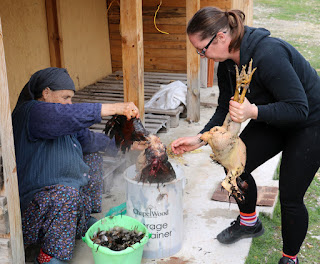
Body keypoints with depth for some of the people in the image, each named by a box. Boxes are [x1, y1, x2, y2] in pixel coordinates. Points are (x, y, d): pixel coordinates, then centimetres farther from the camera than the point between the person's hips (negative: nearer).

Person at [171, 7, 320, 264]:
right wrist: (199, 139, -11)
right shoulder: (228, 62, -8)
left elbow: (298, 108, -32)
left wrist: (253, 112, -45)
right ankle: (249, 222, 33)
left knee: (290, 197, -4)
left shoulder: (269, 54, -35)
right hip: (272, 119, 8)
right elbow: (225, 109, 0)